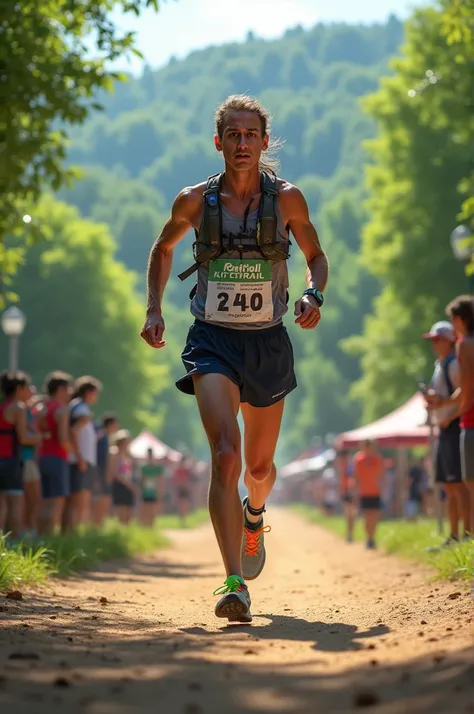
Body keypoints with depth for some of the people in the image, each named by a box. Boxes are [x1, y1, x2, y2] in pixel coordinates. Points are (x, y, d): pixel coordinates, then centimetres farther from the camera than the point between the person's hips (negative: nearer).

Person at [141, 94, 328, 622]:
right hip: (212, 342, -2)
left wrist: (313, 295, -9)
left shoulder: (287, 199, -2)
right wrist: (154, 309, 6)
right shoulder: (194, 201, -2)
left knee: (259, 465, 16)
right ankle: (235, 583, -26)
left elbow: (316, 256, 12)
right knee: (225, 456, -22)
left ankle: (254, 516, 53)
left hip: (268, 343, 2)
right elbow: (163, 249, 17)